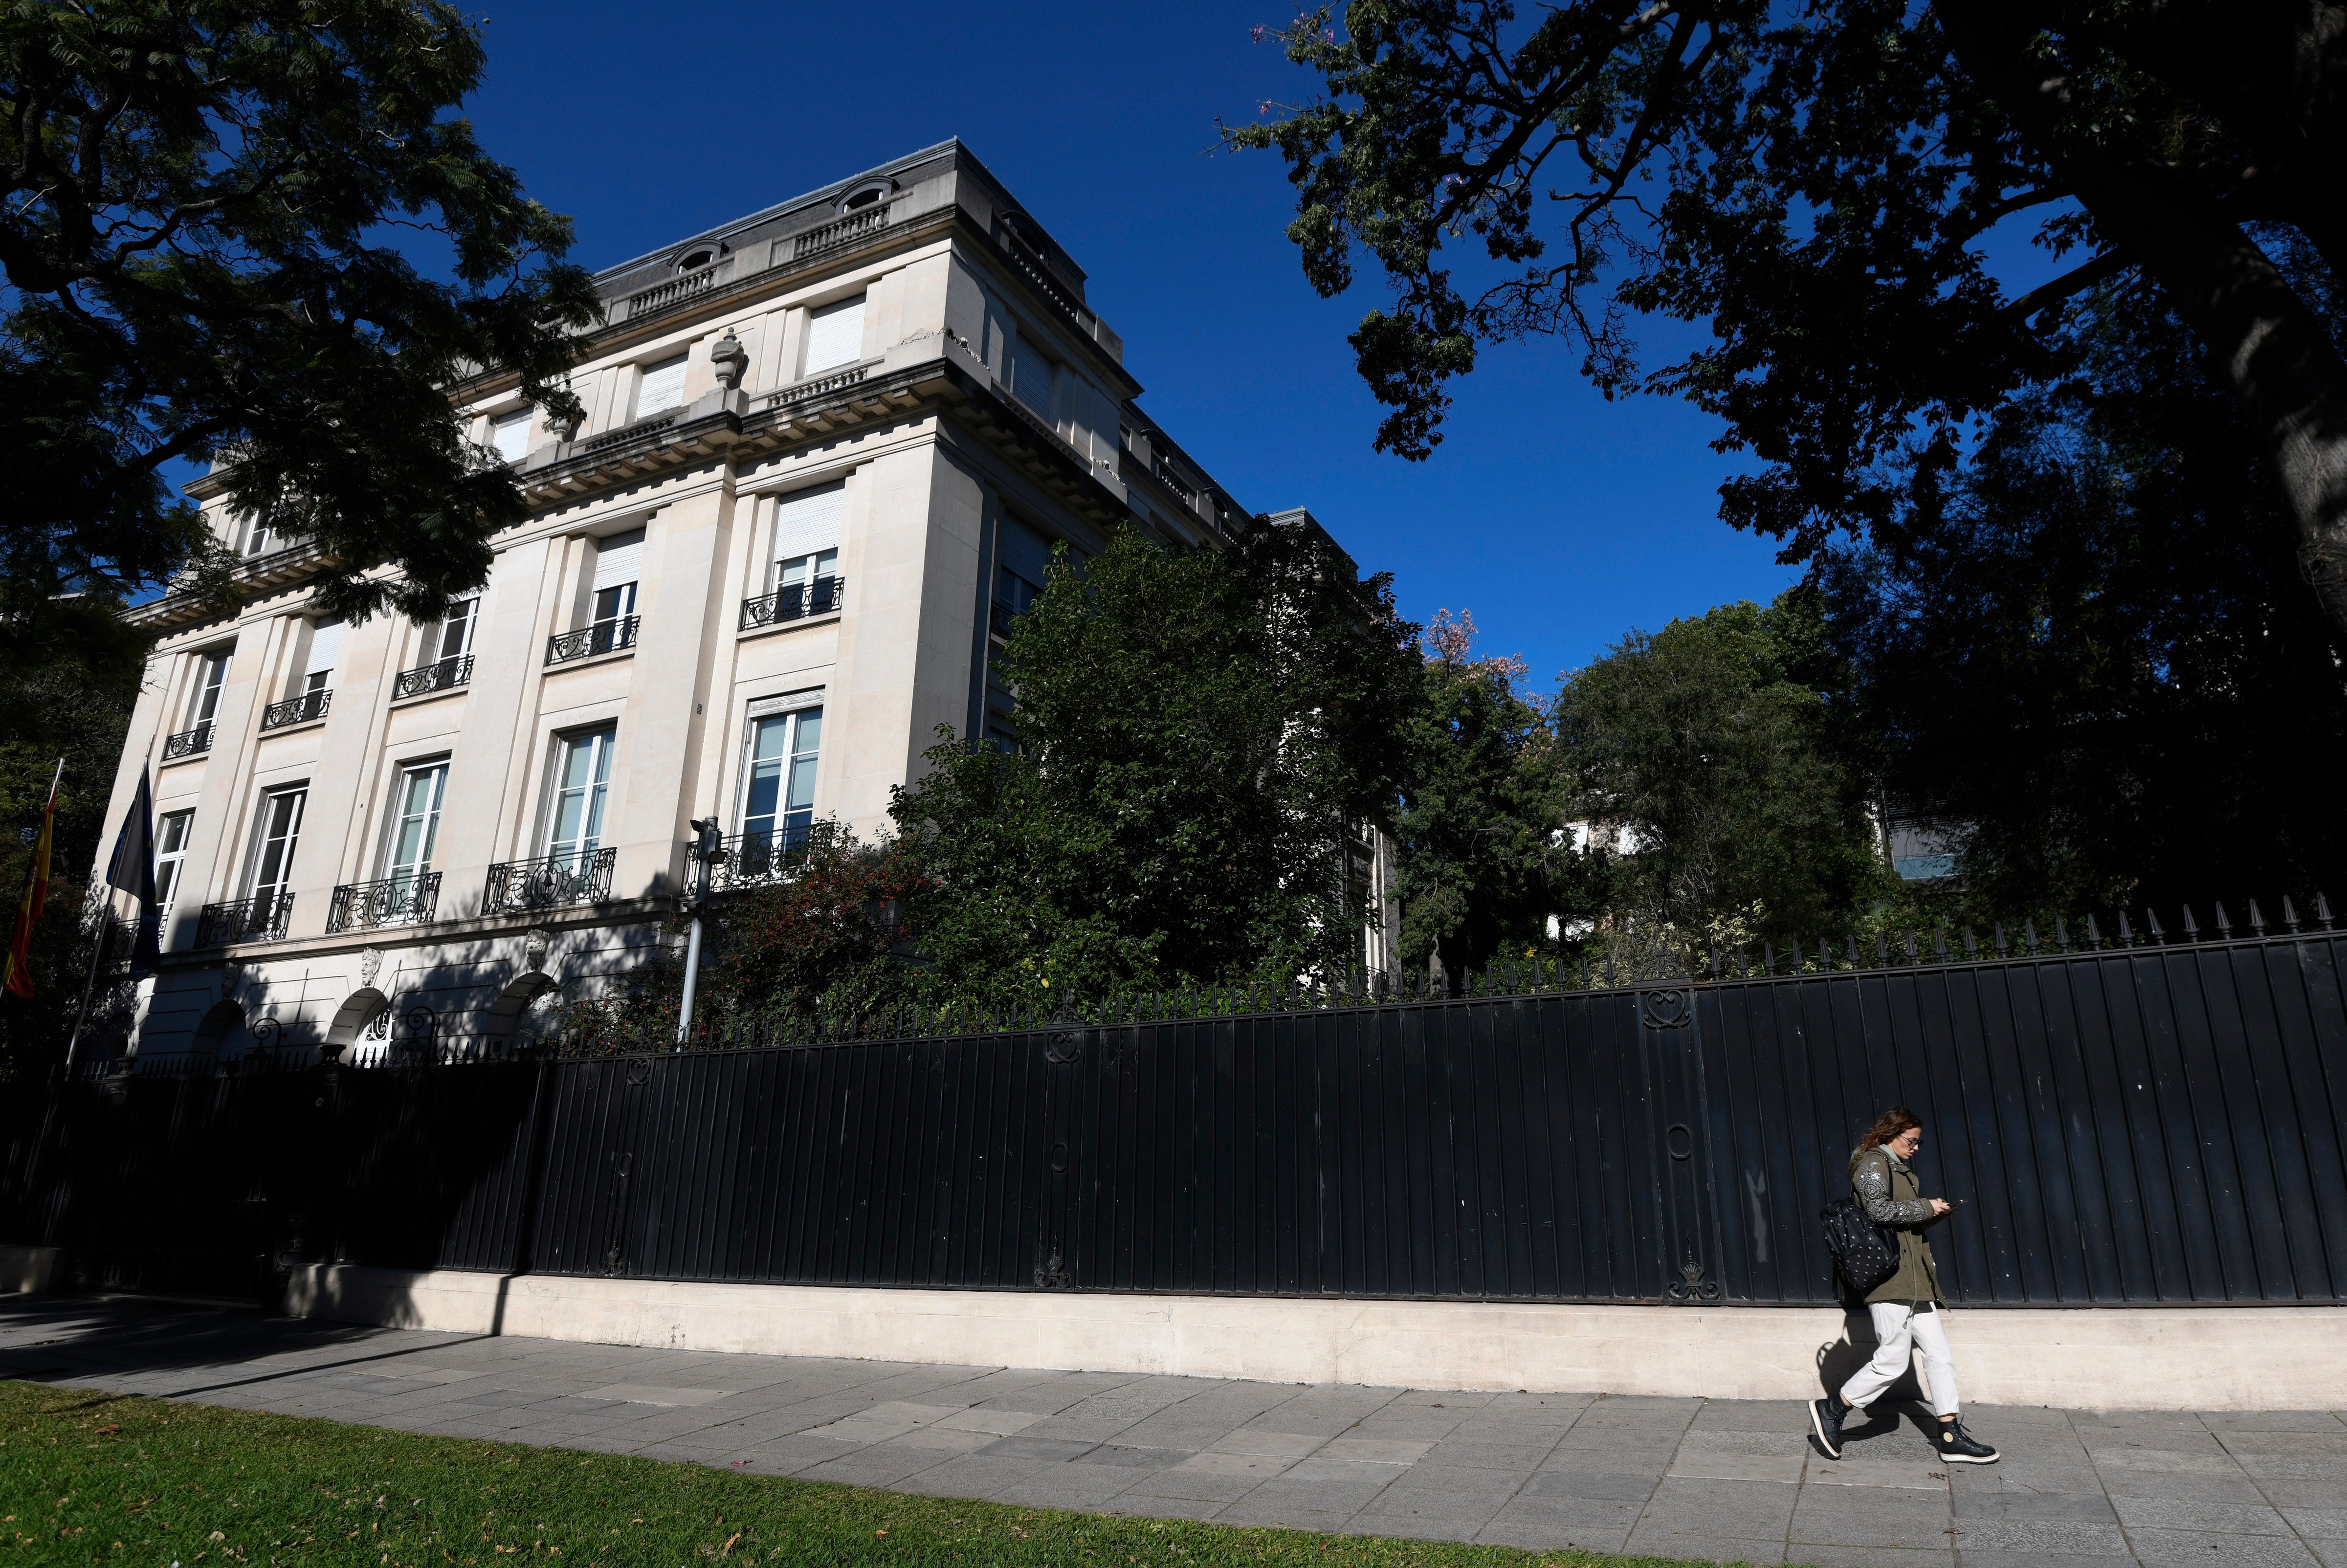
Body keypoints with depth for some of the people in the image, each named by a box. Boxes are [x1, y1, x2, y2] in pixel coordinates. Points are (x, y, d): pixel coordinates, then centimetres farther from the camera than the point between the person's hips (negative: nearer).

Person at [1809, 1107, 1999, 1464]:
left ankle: (1951, 1437, 10)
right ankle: (1831, 1409, 4)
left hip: (1914, 1281, 10)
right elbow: (1880, 1210, -21)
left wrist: (1936, 1213, 9)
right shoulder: (1872, 1164, -7)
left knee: (1939, 1355, 6)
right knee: (1892, 1360, -7)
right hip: (1889, 1277, -10)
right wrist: (1926, 1207, -11)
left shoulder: (1901, 1170, 23)